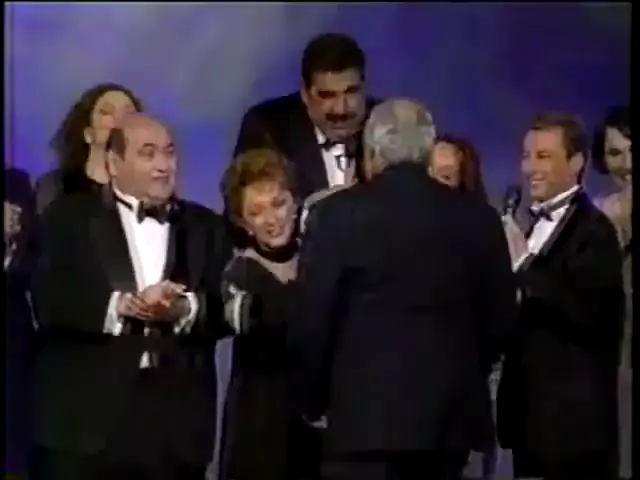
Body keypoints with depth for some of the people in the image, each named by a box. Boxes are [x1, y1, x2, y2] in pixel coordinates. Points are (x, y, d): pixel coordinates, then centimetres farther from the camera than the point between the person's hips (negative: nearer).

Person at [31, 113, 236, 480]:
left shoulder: (205, 226, 17)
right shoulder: (71, 217, 8)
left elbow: (226, 309, 5)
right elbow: (49, 299, -6)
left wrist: (185, 309, -15)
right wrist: (120, 305, -18)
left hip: (177, 425, 2)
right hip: (86, 420, -2)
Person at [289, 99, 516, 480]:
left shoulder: (337, 214, -6)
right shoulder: (478, 218, 5)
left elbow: (312, 321, -5)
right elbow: (500, 319, 9)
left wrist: (312, 401, 8)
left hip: (364, 412, -4)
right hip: (451, 413, 4)